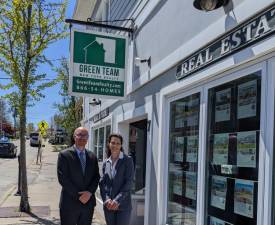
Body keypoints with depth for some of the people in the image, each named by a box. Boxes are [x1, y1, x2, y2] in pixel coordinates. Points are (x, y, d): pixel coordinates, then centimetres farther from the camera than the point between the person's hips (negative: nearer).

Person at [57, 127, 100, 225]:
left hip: (88, 203, 4)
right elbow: (62, 178, -11)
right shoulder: (64, 155, -5)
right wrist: (78, 196, -14)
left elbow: (96, 177, 7)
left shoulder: (92, 156, 9)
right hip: (70, 203, -4)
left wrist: (90, 192, -10)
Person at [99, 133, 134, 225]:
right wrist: (107, 199, -9)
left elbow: (129, 182, -9)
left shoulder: (127, 160, -3)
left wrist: (117, 200, -15)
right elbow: (102, 182, 6)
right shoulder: (106, 162, 10)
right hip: (108, 206, 4)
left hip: (123, 205, -4)